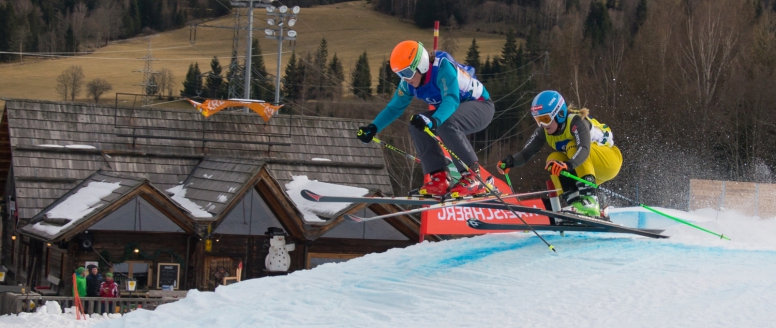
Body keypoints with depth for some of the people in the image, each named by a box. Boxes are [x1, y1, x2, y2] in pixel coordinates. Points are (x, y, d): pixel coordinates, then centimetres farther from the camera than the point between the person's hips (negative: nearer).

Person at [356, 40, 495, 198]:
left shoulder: (443, 68, -30)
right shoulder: (409, 82, -7)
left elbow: (451, 99, -43)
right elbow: (394, 107, 2)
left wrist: (434, 120, -61)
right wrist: (373, 128, -12)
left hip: (481, 106, -8)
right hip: (453, 112, 8)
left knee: (446, 124, -34)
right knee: (417, 125, -10)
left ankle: (472, 177, -30)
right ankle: (439, 178, -11)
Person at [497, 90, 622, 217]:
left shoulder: (576, 121, -27)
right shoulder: (544, 131, -8)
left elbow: (584, 149, -43)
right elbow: (526, 154, -13)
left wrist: (568, 165, -62)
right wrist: (511, 161, -34)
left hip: (611, 159, -6)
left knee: (573, 146, -29)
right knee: (554, 159, -16)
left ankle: (590, 202, -37)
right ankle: (575, 203, -21)